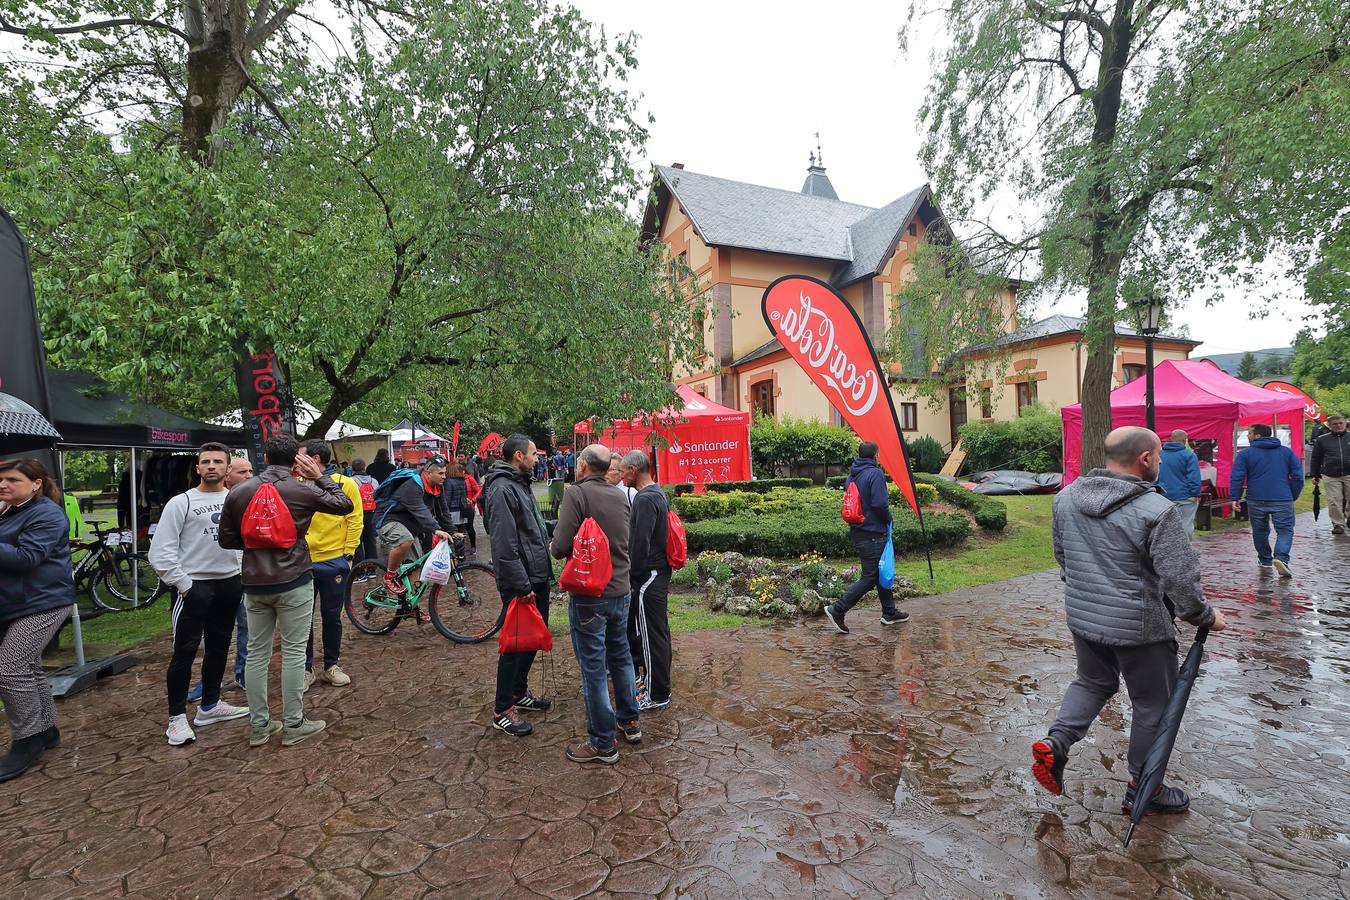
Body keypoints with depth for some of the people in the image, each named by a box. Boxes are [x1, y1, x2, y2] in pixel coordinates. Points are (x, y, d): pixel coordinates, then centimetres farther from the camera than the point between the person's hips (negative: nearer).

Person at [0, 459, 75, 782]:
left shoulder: (46, 514, -15)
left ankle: (27, 742, 3)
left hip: (42, 604, -10)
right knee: (27, 669, 16)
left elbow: (27, 556, -24)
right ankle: (46, 730, 28)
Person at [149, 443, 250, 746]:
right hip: (194, 586, -5)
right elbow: (161, 551, -10)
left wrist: (243, 573, 3)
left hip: (230, 583, 5)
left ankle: (209, 706, 28)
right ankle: (177, 716, 11)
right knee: (185, 651, -3)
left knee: (219, 647, 14)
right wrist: (183, 585, -13)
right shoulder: (181, 502, -7)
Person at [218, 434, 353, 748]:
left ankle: (259, 726, 22)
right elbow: (344, 505, 1)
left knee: (257, 653, 13)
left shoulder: (238, 492, 1)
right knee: (293, 652, 4)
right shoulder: (302, 491, -11)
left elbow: (227, 540, 7)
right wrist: (320, 477, 4)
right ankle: (293, 725, 12)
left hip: (255, 585, 4)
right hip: (293, 583, -4)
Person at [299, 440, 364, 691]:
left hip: (333, 562, -2)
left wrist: (348, 554, -6)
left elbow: (355, 521, -3)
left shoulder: (346, 484, -5)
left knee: (331, 616, 9)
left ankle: (331, 665, 24)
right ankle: (305, 668, 22)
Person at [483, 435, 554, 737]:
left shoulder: (521, 484, 14)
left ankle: (519, 692, 35)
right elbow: (504, 545, -24)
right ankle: (502, 710, 14)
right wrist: (522, 585, -23)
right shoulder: (501, 489, -18)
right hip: (520, 583, -10)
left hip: (537, 577, 10)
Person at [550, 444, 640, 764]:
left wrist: (553, 546, 2)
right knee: (621, 657, 22)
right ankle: (630, 722, 36)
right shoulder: (620, 496, 5)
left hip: (589, 595, -6)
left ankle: (603, 744, 16)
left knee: (593, 668, 5)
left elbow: (561, 546, -20)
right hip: (621, 591, 7)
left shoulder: (576, 493, -15)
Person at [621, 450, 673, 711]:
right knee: (657, 631, 20)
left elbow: (640, 545, -24)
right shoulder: (659, 494, 12)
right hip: (660, 572, 10)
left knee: (652, 635, 1)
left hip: (648, 578, -10)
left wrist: (632, 576, -12)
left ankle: (657, 695, 13)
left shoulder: (645, 499, -20)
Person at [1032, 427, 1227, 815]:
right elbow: (1180, 580, -18)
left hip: (1082, 619, 6)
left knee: (1092, 682, 25)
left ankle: (1054, 743, 10)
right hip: (1139, 628, -5)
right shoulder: (1156, 511, -21)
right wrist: (1206, 617, 1)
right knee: (1153, 704, 14)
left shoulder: (1066, 498, -1)